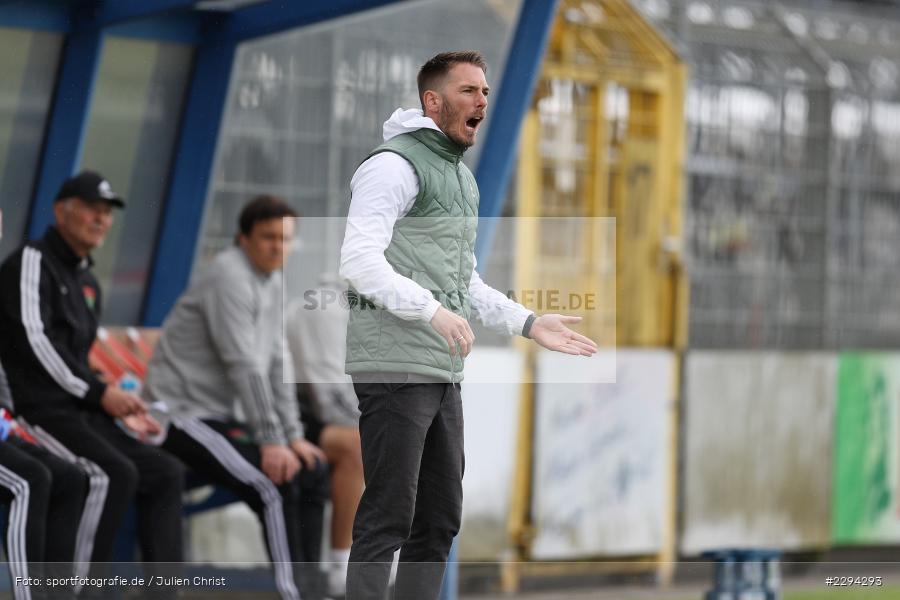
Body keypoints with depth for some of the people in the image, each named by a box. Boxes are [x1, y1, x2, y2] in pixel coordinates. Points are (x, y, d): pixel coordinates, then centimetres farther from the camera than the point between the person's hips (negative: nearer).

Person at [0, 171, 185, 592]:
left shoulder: (89, 284, 21)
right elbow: (35, 341, -16)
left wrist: (119, 410, 11)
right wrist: (99, 393, -16)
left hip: (79, 412, 9)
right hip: (38, 410, -9)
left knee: (165, 473, 1)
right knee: (116, 474, -28)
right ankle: (76, 594, -25)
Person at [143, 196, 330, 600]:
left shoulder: (270, 279, 13)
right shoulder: (231, 276, -16)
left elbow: (276, 362, 13)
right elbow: (243, 365, -21)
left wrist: (293, 435, 6)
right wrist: (271, 441, -22)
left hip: (219, 415, 10)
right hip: (183, 414, -10)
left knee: (313, 472, 6)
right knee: (276, 486, -24)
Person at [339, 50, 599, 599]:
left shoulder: (462, 178, 21)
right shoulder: (395, 164, -9)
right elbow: (359, 260, -21)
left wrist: (528, 323, 17)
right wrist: (432, 311, -31)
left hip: (443, 374, 9)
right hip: (395, 367, -9)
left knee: (440, 518, 11)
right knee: (388, 518, -10)